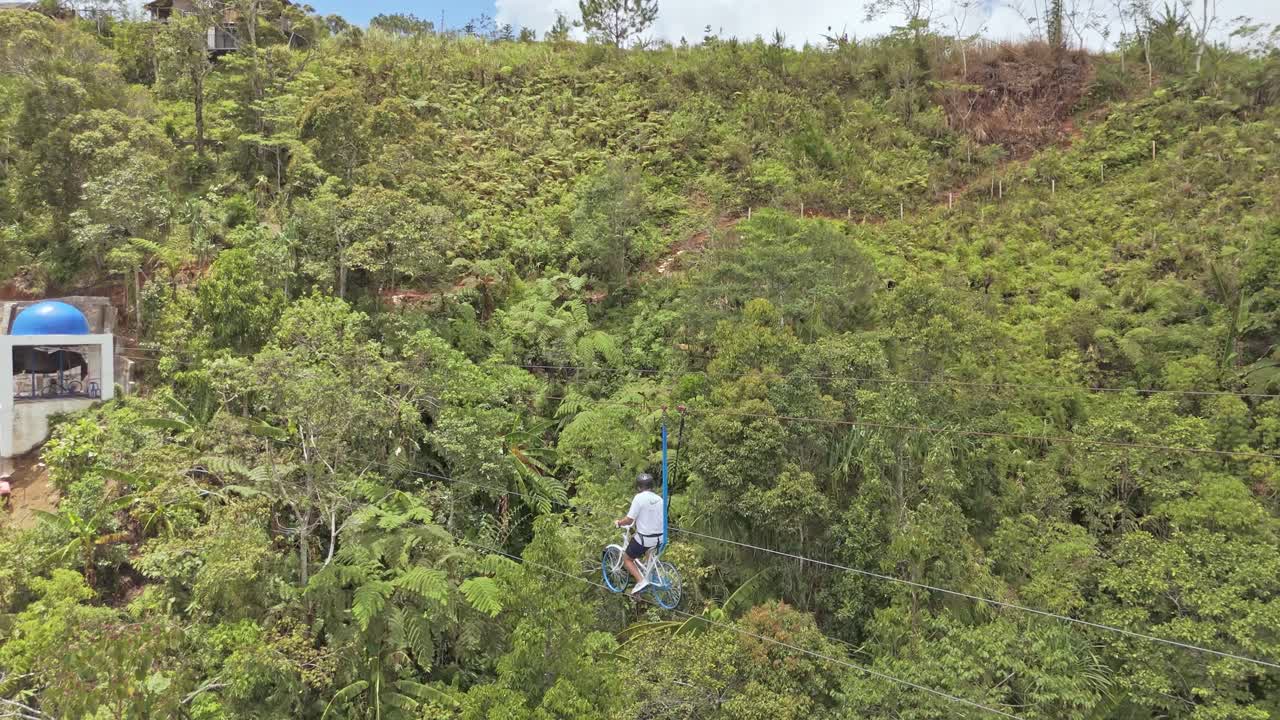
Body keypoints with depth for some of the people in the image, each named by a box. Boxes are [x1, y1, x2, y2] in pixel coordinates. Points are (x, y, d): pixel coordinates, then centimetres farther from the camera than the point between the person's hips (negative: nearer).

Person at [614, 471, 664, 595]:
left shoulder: (639, 497, -15)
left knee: (627, 559, 15)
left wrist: (618, 523, 4)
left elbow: (629, 520, -16)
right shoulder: (659, 498, 5)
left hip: (645, 539, -7)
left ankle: (641, 580, -6)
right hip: (660, 538, 7)